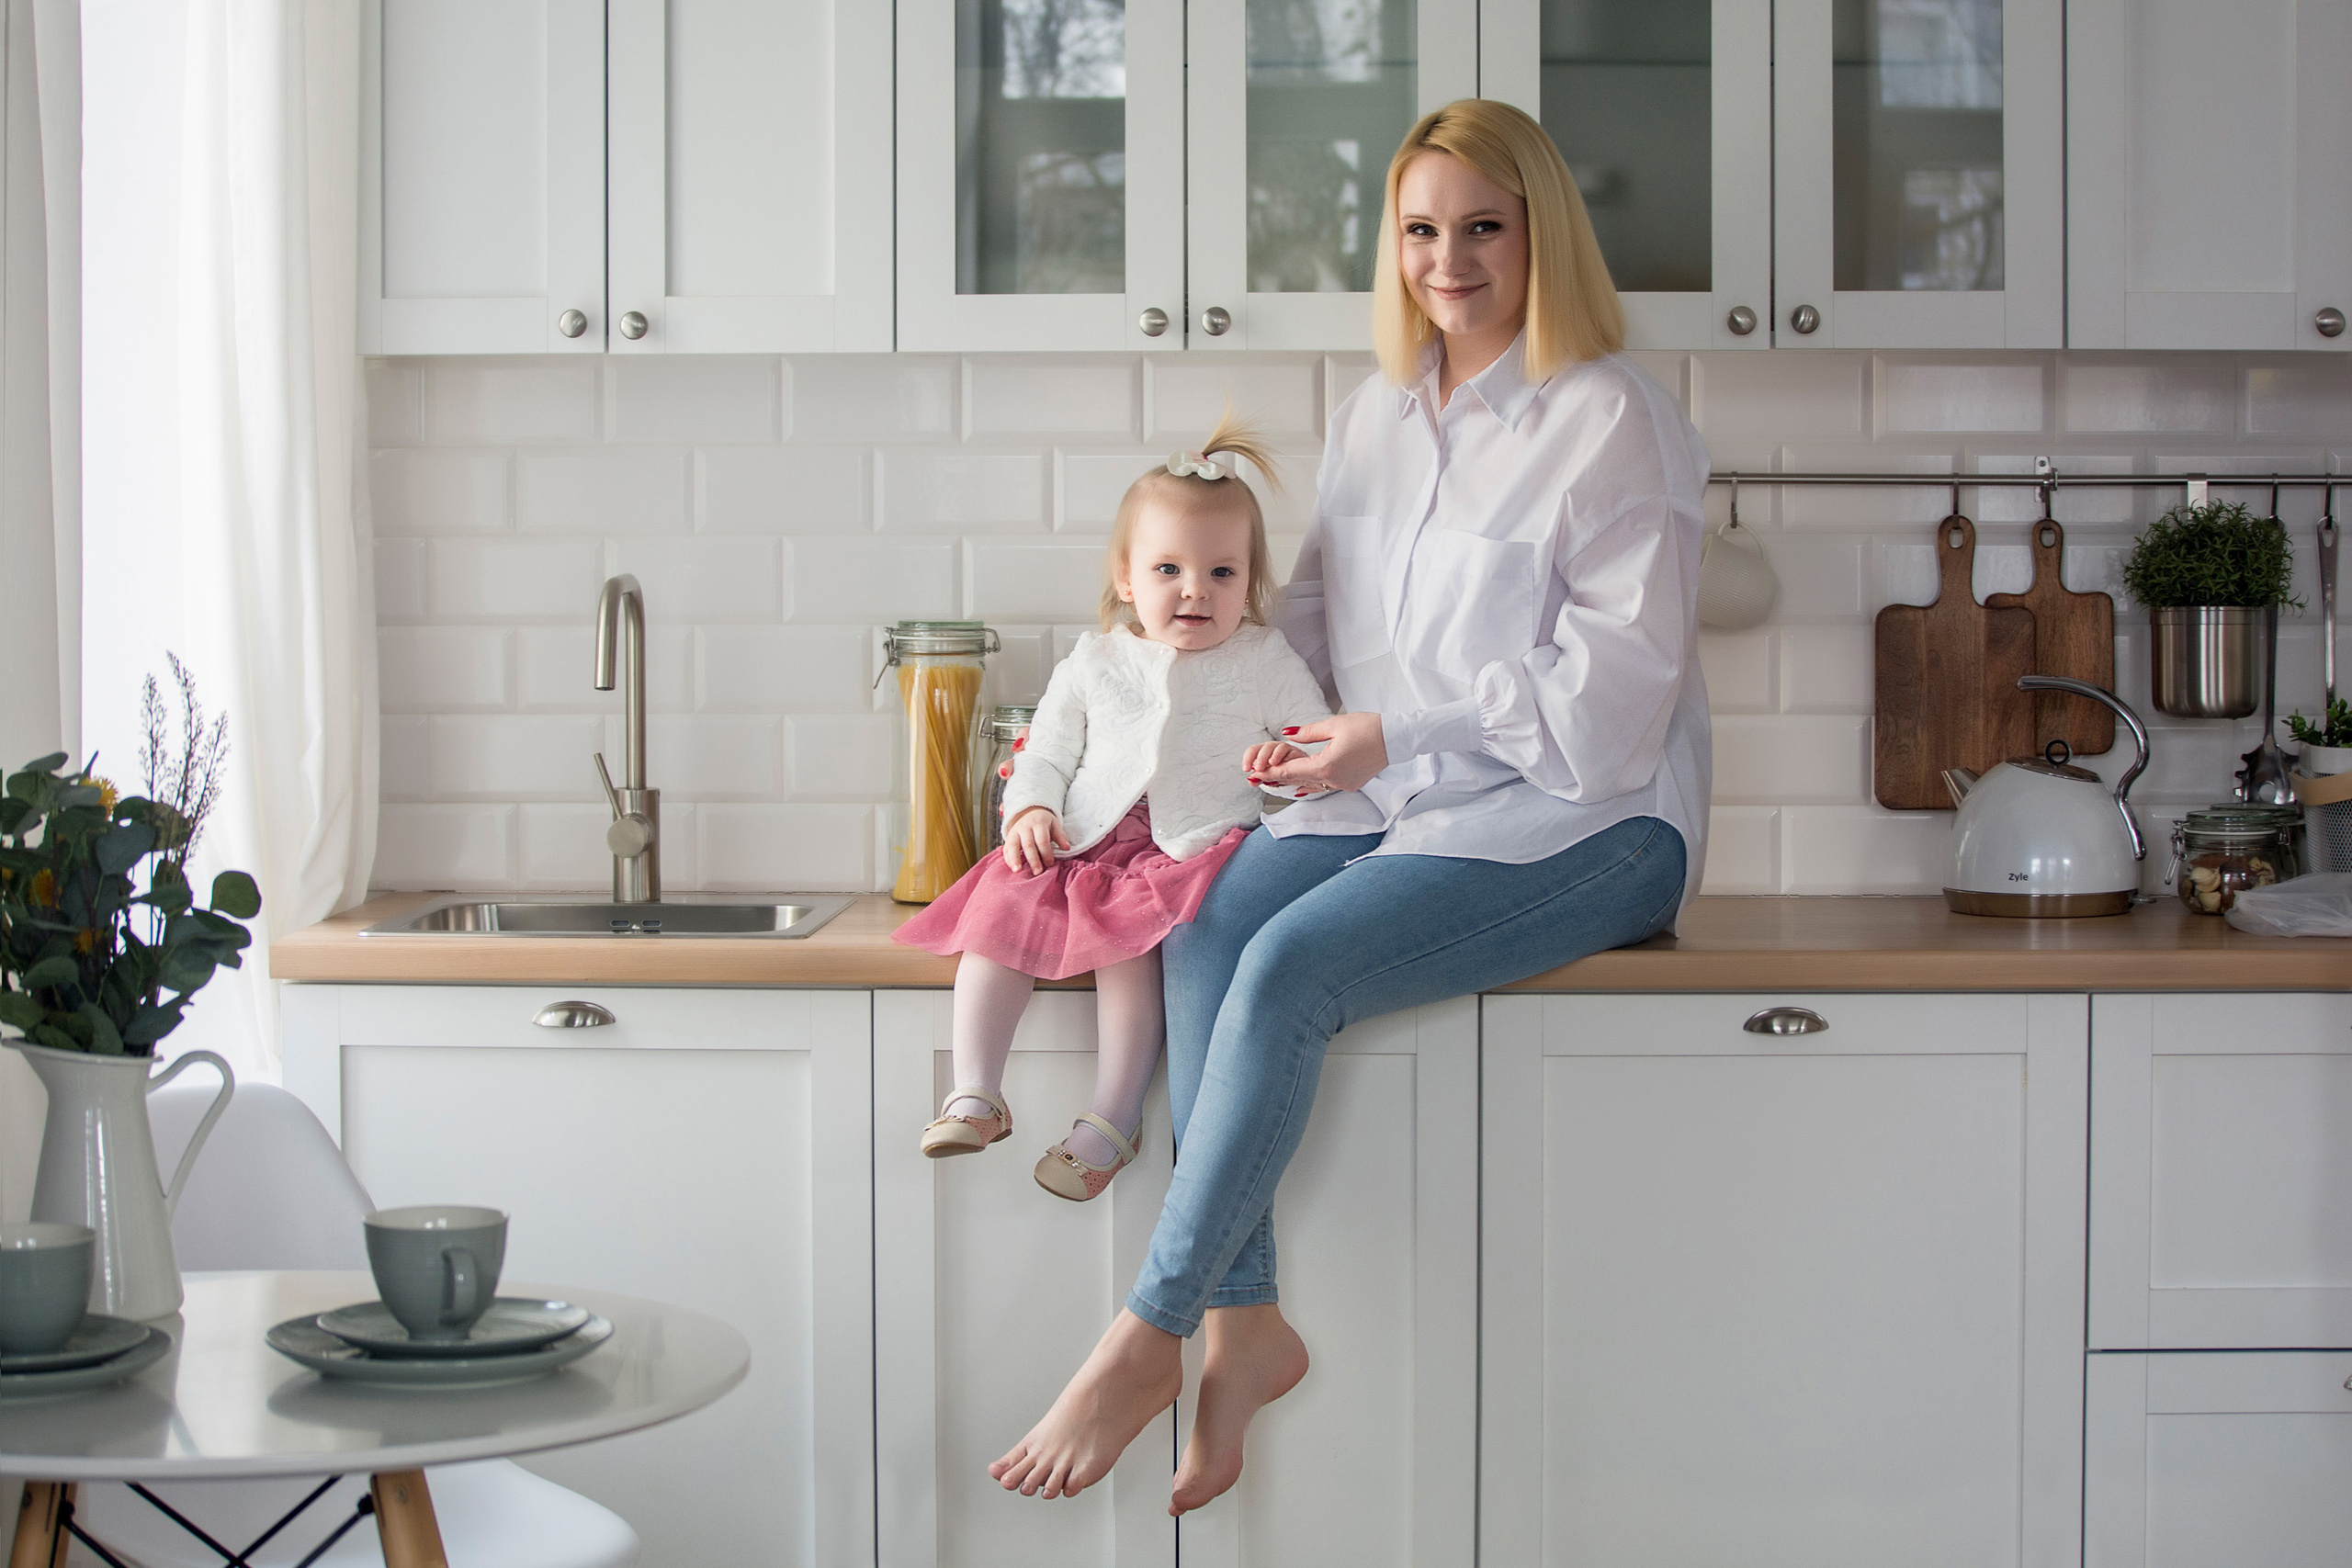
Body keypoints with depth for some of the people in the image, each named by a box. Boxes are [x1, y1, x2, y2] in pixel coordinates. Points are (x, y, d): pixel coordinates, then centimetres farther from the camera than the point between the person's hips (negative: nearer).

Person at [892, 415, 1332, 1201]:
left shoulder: (1265, 660, 9)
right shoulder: (1094, 663, 14)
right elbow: (1046, 752, 17)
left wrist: (1296, 762, -14)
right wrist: (1029, 812, -3)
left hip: (1193, 850, -3)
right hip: (1084, 844, 4)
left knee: (1129, 933, -32)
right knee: (1002, 908, -21)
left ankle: (1112, 1121, -27)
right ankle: (974, 1094, -19)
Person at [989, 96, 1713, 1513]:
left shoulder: (1612, 421, -6)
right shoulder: (1376, 420, 16)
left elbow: (1618, 679, -12)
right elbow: (1319, 611, 23)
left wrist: (1394, 738, -15)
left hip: (1586, 815, -7)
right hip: (1403, 803, 7)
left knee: (1289, 967, -27)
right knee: (1206, 929, -21)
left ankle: (1148, 1336, -19)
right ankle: (1245, 1321, -19)